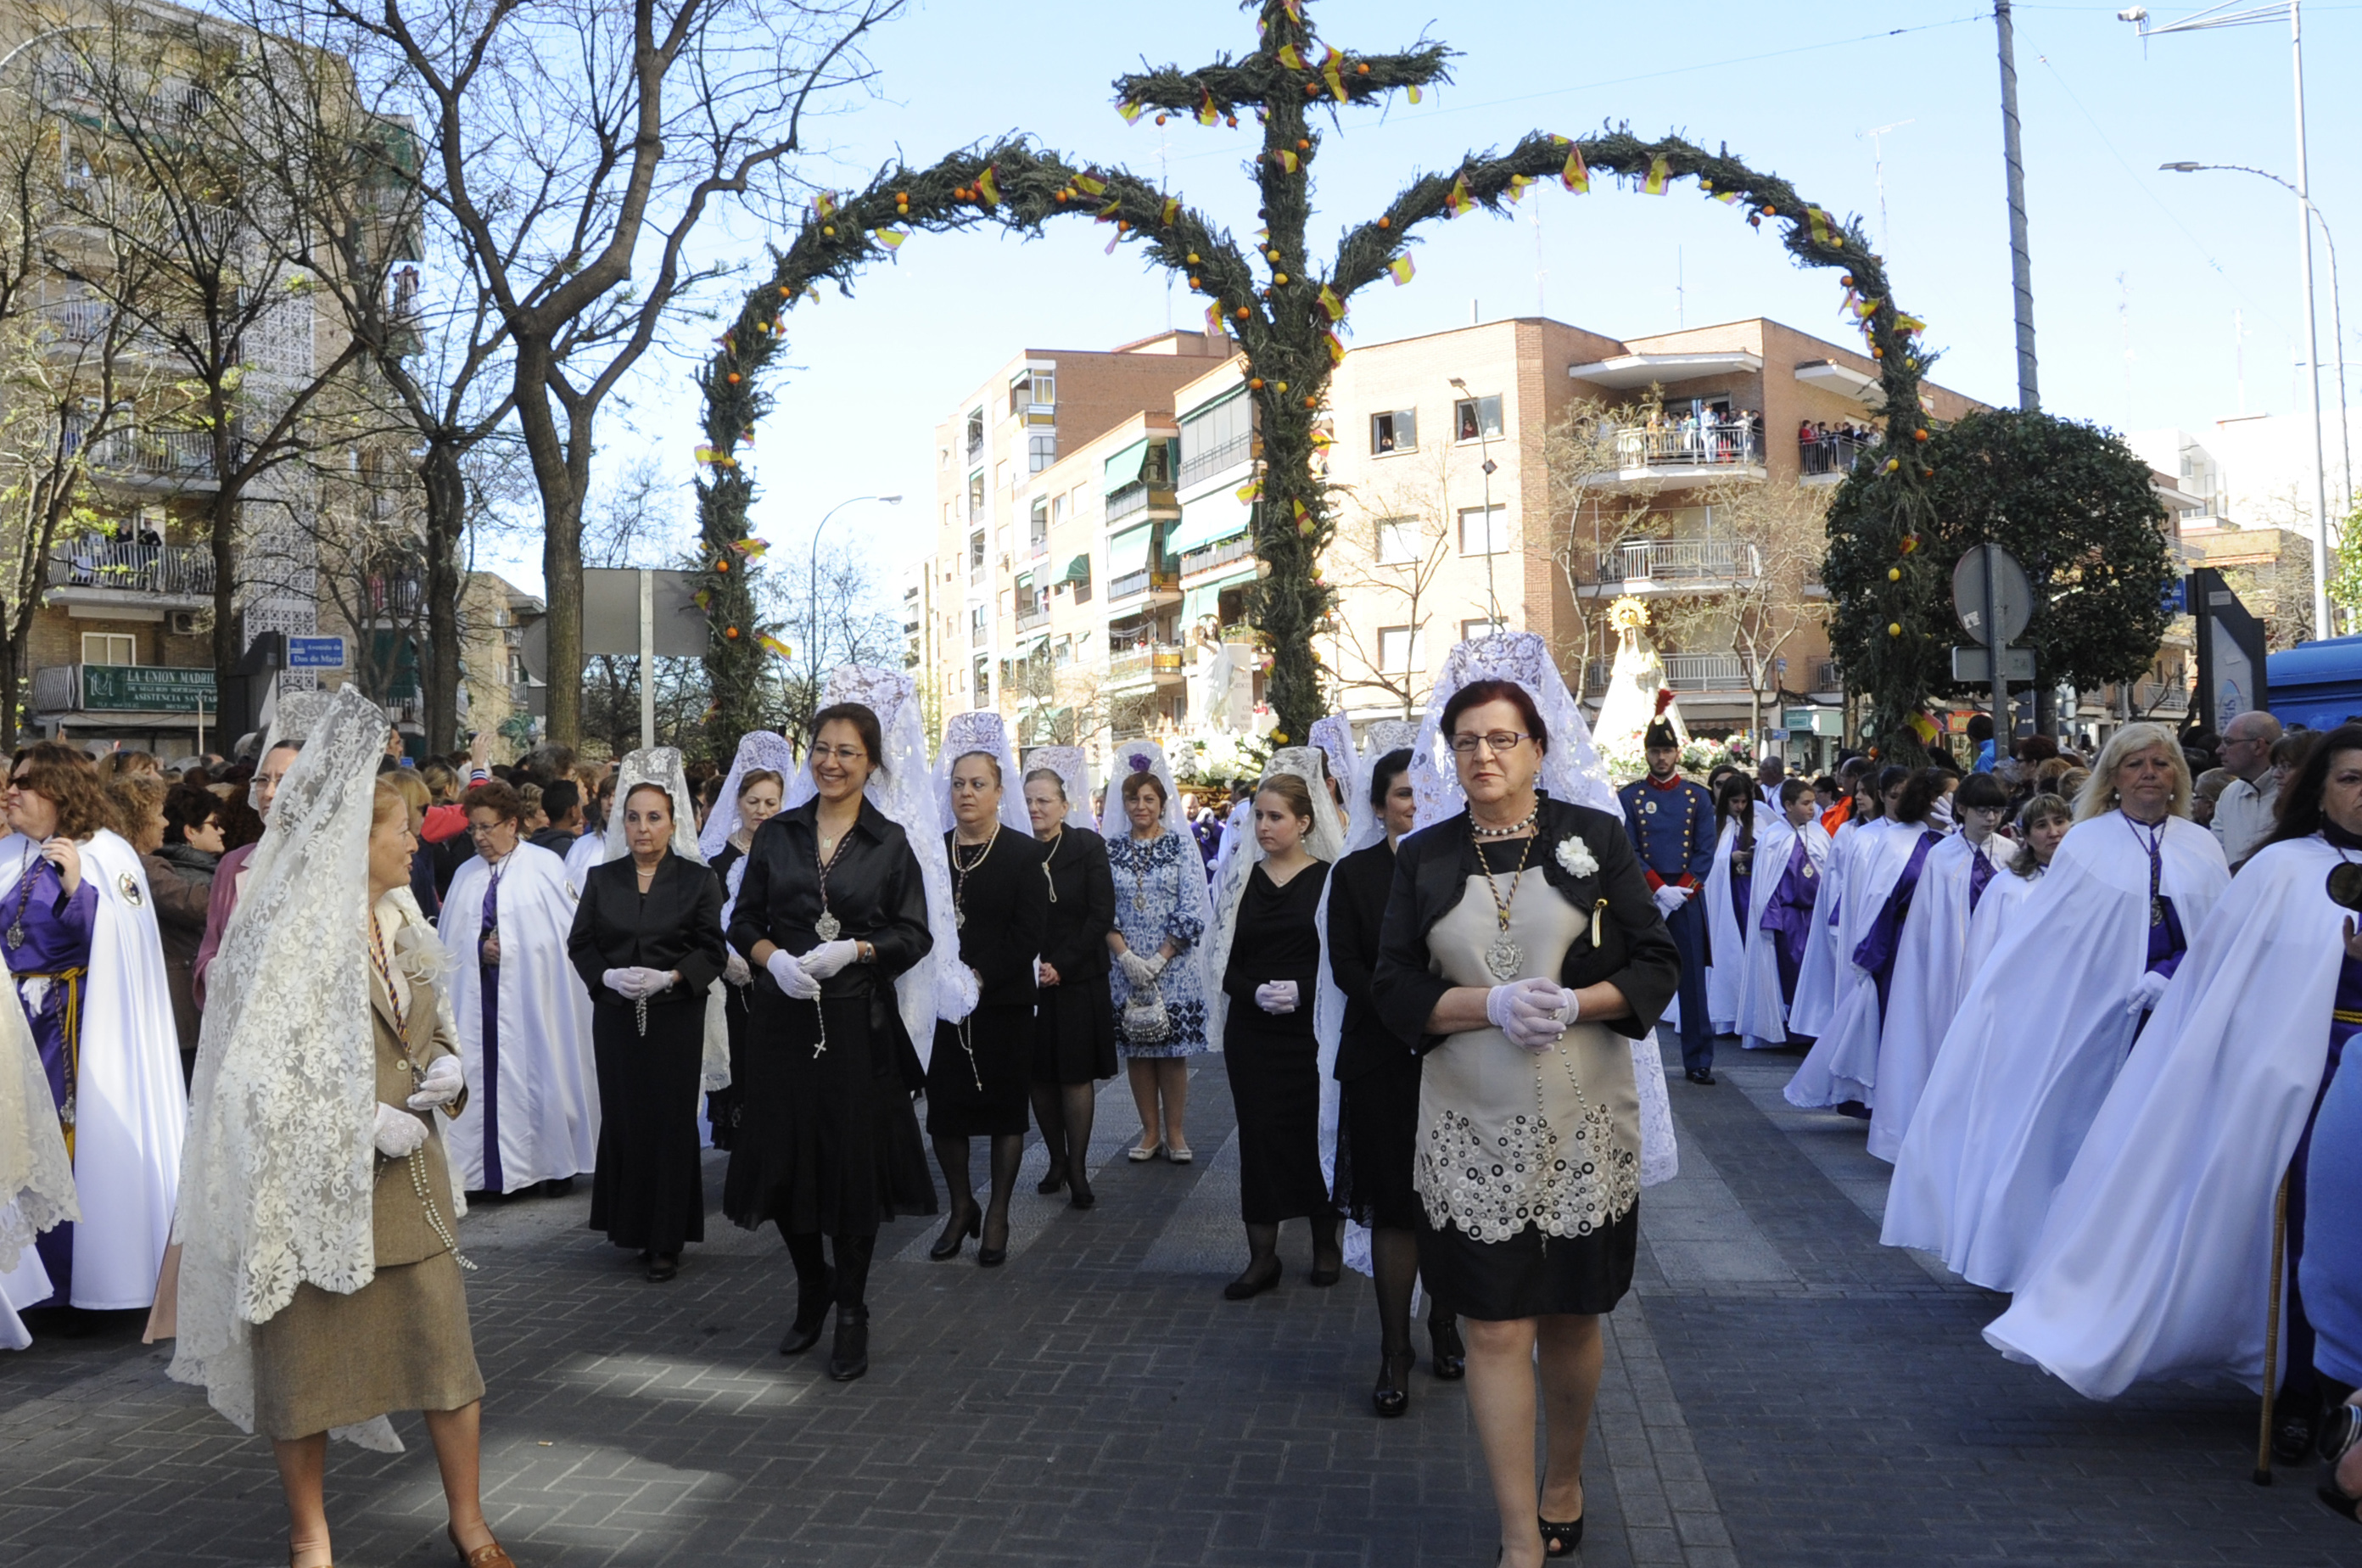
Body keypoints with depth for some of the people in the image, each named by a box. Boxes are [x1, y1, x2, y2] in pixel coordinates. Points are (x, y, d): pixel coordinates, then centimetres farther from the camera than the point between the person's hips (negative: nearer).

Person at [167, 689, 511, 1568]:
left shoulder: (399, 918, 9)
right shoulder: (286, 929, -13)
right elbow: (263, 1067, -15)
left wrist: (445, 1066, -1)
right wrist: (362, 1118, -18)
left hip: (406, 1167, 6)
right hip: (312, 1178, -5)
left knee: (445, 1341, 6)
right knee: (307, 1357, 9)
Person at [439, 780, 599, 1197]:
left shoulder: (546, 866, -1)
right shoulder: (466, 875, 14)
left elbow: (569, 931, -4)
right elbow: (451, 943, 13)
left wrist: (510, 948, -6)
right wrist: (481, 948, -6)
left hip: (533, 995, -4)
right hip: (482, 1001, 4)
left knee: (542, 1070, 0)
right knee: (491, 1076, 1)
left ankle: (555, 1163, 11)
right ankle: (501, 1168, 9)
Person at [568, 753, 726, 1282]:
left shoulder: (698, 879, 1)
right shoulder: (601, 879, 9)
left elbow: (712, 951, -2)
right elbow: (579, 943, 7)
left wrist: (668, 978, -17)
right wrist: (609, 976, -11)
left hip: (675, 1017, -2)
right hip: (615, 1016, 2)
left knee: (670, 1121, -2)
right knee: (622, 1117, 4)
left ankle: (666, 1239, 5)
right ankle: (630, 1225, 18)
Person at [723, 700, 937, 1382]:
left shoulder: (890, 842, 2)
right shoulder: (777, 835, 8)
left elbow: (915, 934, 0)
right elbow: (743, 922, 9)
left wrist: (853, 950, -15)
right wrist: (774, 958, -11)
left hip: (857, 1020, -2)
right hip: (783, 1017, 2)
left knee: (854, 1165, 1)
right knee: (783, 1159, 6)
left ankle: (851, 1313, 18)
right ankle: (811, 1288, 31)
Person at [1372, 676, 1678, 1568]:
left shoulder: (1595, 838, 0)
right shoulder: (1423, 858, 3)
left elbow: (1656, 966, -2)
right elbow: (1395, 988, -1)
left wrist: (1572, 1005, -19)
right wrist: (1495, 1005, -18)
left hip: (1583, 1122, 0)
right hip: (1472, 1125, 0)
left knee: (1570, 1317, 14)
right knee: (1495, 1328, -1)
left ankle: (1563, 1480, 38)